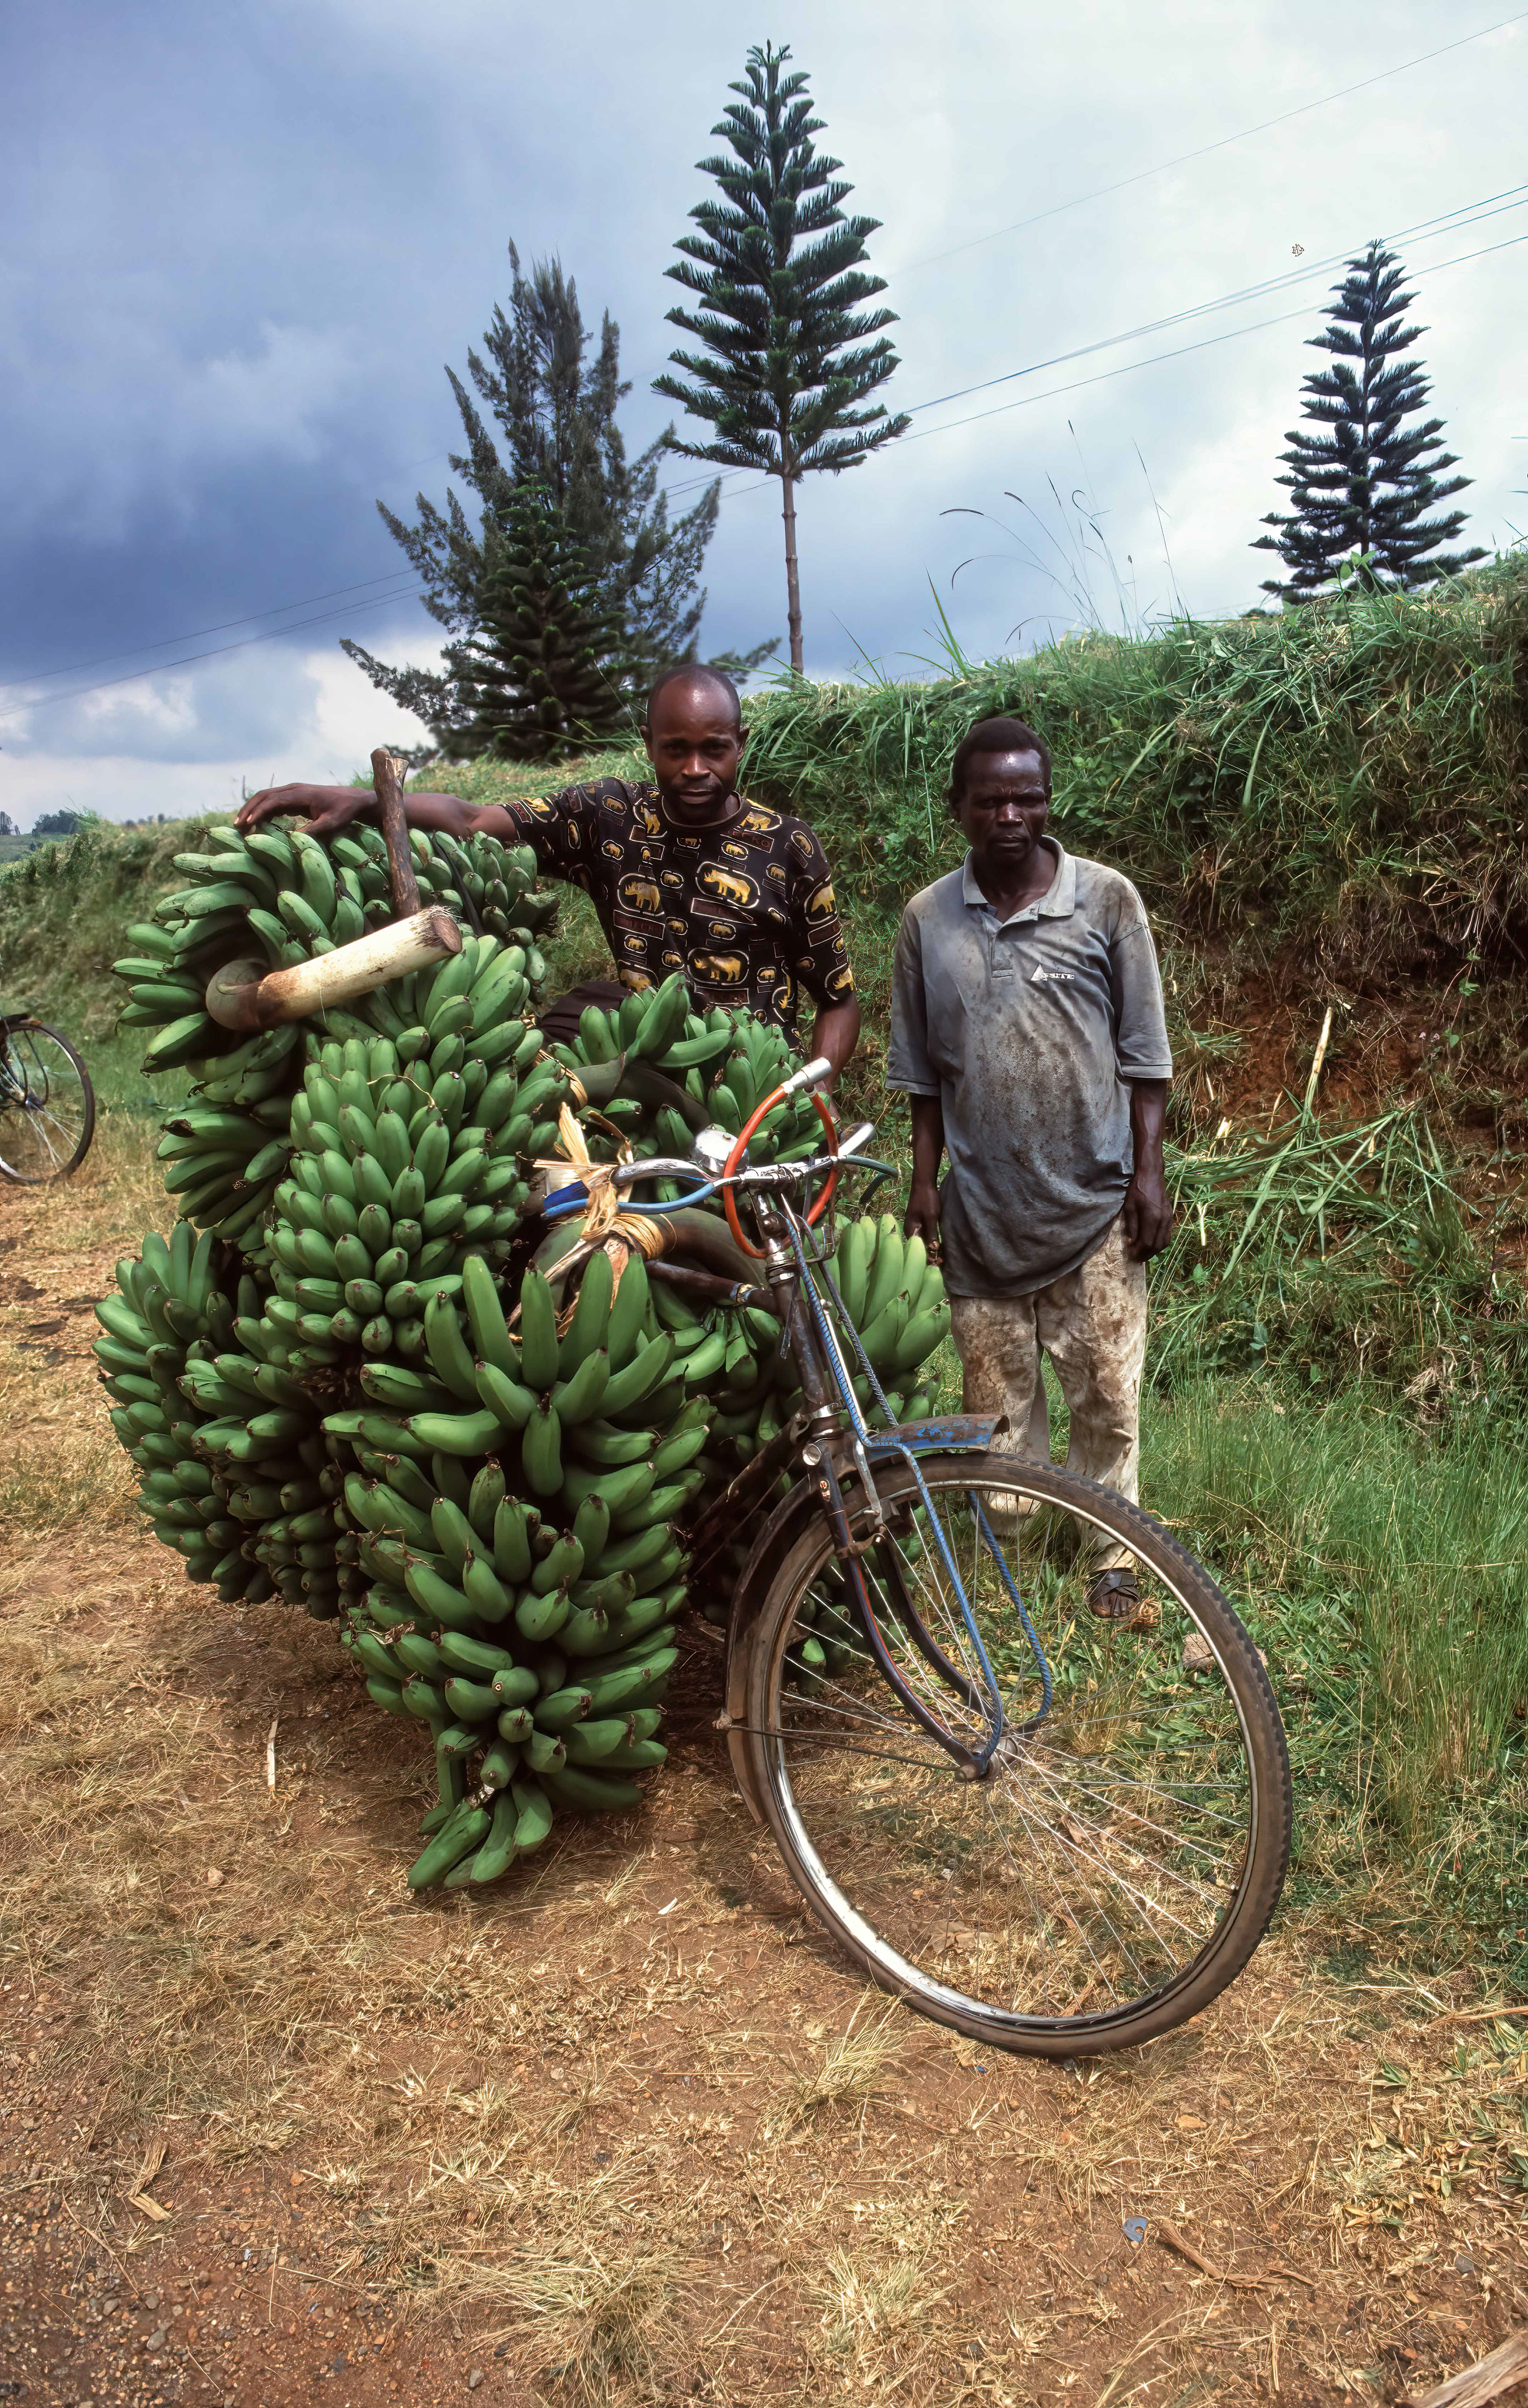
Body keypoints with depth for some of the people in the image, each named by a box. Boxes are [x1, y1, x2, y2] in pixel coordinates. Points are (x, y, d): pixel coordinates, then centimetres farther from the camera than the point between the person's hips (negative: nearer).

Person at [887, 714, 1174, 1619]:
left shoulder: (1106, 898, -3)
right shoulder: (929, 918, 3)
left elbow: (1144, 1051, 0)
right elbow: (922, 1070, 10)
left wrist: (1150, 1171, -4)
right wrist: (925, 1178, 7)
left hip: (1095, 1201, -2)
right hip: (982, 1203, 2)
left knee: (1108, 1391, 3)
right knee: (996, 1390, 11)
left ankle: (1111, 1557, 20)